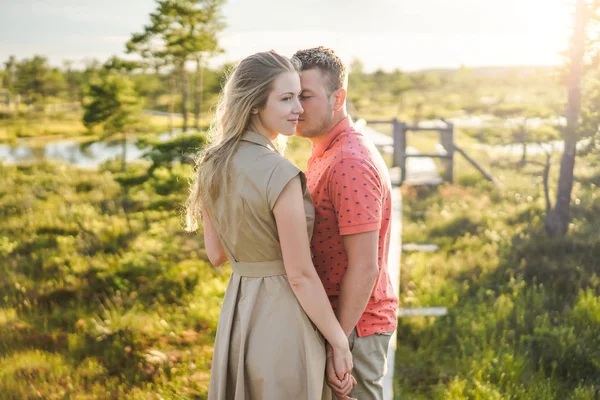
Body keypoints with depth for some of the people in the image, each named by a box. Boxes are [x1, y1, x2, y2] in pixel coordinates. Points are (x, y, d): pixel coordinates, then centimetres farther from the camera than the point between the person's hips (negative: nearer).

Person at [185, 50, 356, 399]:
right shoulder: (280, 173, -21)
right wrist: (340, 343, -9)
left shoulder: (212, 165, 2)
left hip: (236, 310, 8)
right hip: (283, 319, -7)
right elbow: (300, 275, -19)